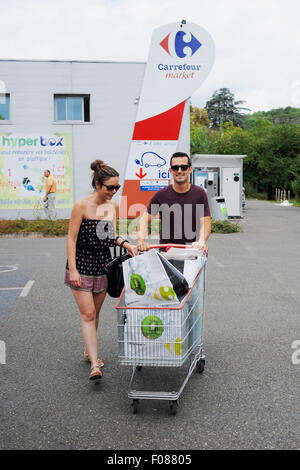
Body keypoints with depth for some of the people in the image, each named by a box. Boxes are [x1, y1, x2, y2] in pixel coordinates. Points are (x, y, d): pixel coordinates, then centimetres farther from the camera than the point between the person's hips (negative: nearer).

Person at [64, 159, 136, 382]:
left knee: (95, 312, 15)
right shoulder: (82, 205, -14)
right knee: (88, 314, -7)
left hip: (103, 264, 6)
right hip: (82, 265, -5)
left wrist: (124, 243, -8)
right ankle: (94, 365, -6)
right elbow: (71, 238, -12)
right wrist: (72, 269, -17)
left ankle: (89, 351, 33)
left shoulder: (113, 206, 4)